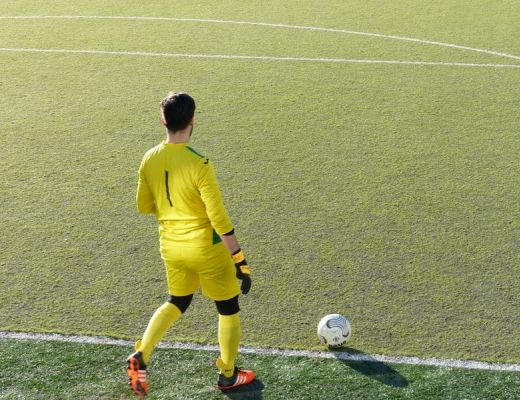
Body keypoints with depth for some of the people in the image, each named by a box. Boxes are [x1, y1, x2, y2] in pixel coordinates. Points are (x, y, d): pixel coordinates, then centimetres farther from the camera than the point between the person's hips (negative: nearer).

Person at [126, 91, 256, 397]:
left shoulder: (150, 160, -5)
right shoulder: (199, 164, -24)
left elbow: (144, 206, 7)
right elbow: (219, 219, -22)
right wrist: (240, 260, -15)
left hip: (171, 246, 6)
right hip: (205, 249, -6)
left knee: (177, 302, 28)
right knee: (229, 310, 16)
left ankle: (141, 356, 12)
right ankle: (228, 375, 29)